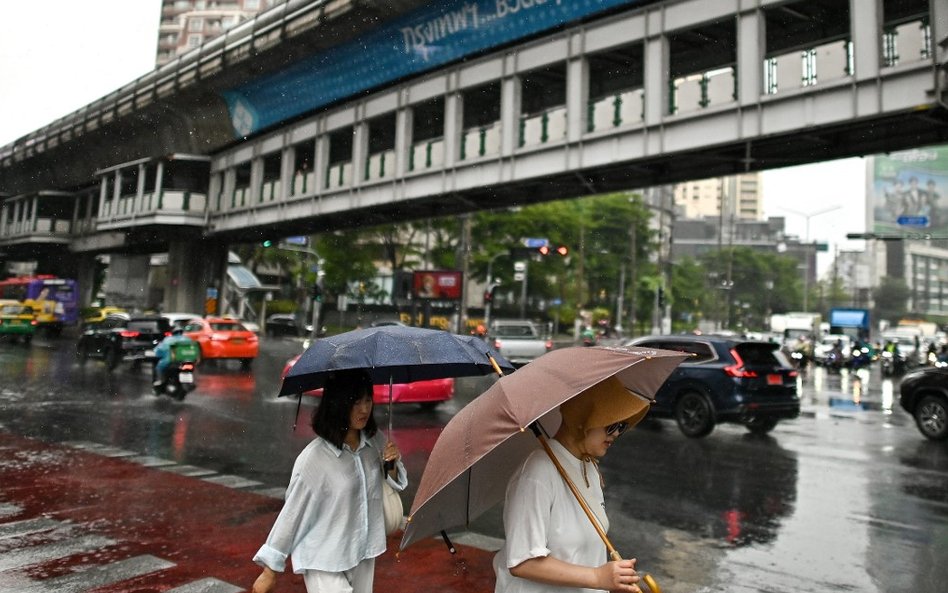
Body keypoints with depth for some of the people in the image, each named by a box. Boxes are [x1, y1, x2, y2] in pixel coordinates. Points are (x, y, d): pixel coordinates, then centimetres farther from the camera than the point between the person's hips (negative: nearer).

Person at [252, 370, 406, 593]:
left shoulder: (375, 441, -5)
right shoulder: (314, 458, -21)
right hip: (324, 565, -5)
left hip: (364, 557, 5)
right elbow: (292, 514, -13)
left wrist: (392, 465, -11)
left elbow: (393, 485, 11)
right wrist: (270, 570, -7)